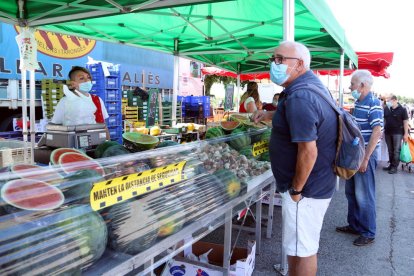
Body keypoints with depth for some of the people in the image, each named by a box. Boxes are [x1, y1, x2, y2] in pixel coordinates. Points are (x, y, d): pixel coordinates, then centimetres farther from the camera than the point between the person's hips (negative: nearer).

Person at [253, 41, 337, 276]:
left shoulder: (299, 97, -26)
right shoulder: (313, 84, 8)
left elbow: (308, 150, -29)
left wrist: (296, 189, -17)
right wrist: (270, 115, 17)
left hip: (306, 188, -10)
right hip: (320, 183, 10)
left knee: (301, 250, 6)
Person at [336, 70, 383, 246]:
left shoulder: (373, 104, -16)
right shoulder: (358, 103, 11)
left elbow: (377, 133, -20)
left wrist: (365, 159, -22)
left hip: (365, 155, -9)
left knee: (364, 195, 0)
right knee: (351, 192, 16)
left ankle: (368, 233, 15)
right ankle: (354, 225, 31)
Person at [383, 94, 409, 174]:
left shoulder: (402, 109, -7)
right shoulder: (386, 109, 4)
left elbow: (405, 122, -7)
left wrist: (406, 134, -11)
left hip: (398, 133, -4)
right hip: (388, 132, 4)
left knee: (396, 150, 0)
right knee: (390, 150, 12)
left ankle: (394, 166, 5)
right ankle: (391, 164, 22)